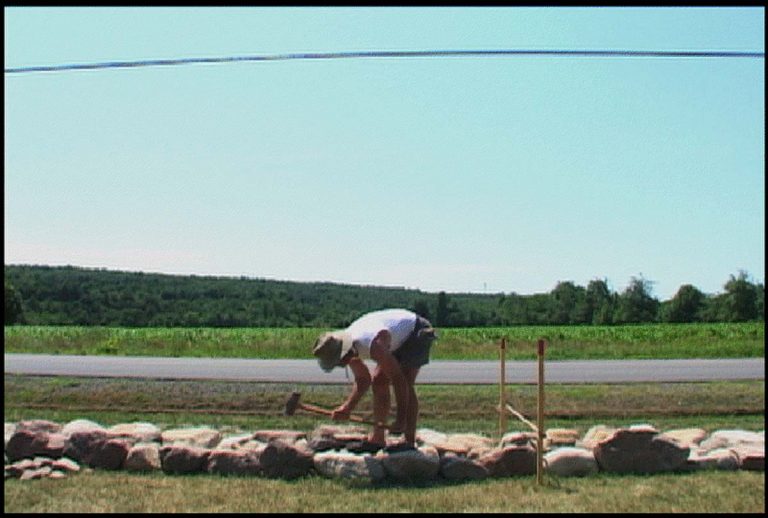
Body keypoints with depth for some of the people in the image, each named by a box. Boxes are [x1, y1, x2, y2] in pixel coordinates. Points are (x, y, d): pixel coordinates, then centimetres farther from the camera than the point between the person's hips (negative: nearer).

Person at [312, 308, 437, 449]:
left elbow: (398, 379, -36)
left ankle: (409, 442, -16)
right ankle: (378, 438, 9)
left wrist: (401, 420, -33)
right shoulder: (349, 346, -11)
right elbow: (363, 380, 2)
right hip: (399, 338, 9)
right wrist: (347, 407, -12)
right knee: (378, 381, 2)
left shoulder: (373, 345, -39)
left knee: (405, 384, -20)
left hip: (418, 332, -9)